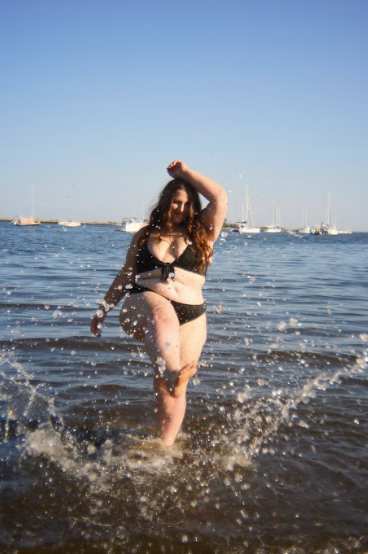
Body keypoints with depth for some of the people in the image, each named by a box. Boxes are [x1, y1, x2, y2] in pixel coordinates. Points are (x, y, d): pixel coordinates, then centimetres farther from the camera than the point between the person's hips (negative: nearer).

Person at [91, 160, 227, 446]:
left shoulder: (201, 233, 14)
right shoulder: (144, 236, 18)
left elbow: (220, 197, 1)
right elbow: (124, 276, 24)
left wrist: (184, 172, 8)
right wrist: (103, 310, 24)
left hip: (190, 317, 1)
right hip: (143, 305, -1)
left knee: (170, 388, -5)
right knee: (164, 315, -39)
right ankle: (173, 375, -64)